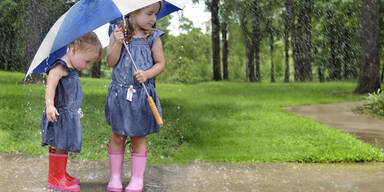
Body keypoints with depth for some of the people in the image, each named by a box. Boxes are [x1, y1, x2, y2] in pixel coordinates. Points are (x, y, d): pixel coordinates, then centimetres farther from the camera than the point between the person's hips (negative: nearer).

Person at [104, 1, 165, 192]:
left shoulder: (153, 37, -1)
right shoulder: (118, 33, -2)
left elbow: (160, 63, 0)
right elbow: (111, 62, -5)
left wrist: (147, 74, -18)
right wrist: (118, 43, -20)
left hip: (142, 95, 0)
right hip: (119, 94, 0)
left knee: (138, 137, 7)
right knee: (118, 136, 7)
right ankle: (115, 177, 19)